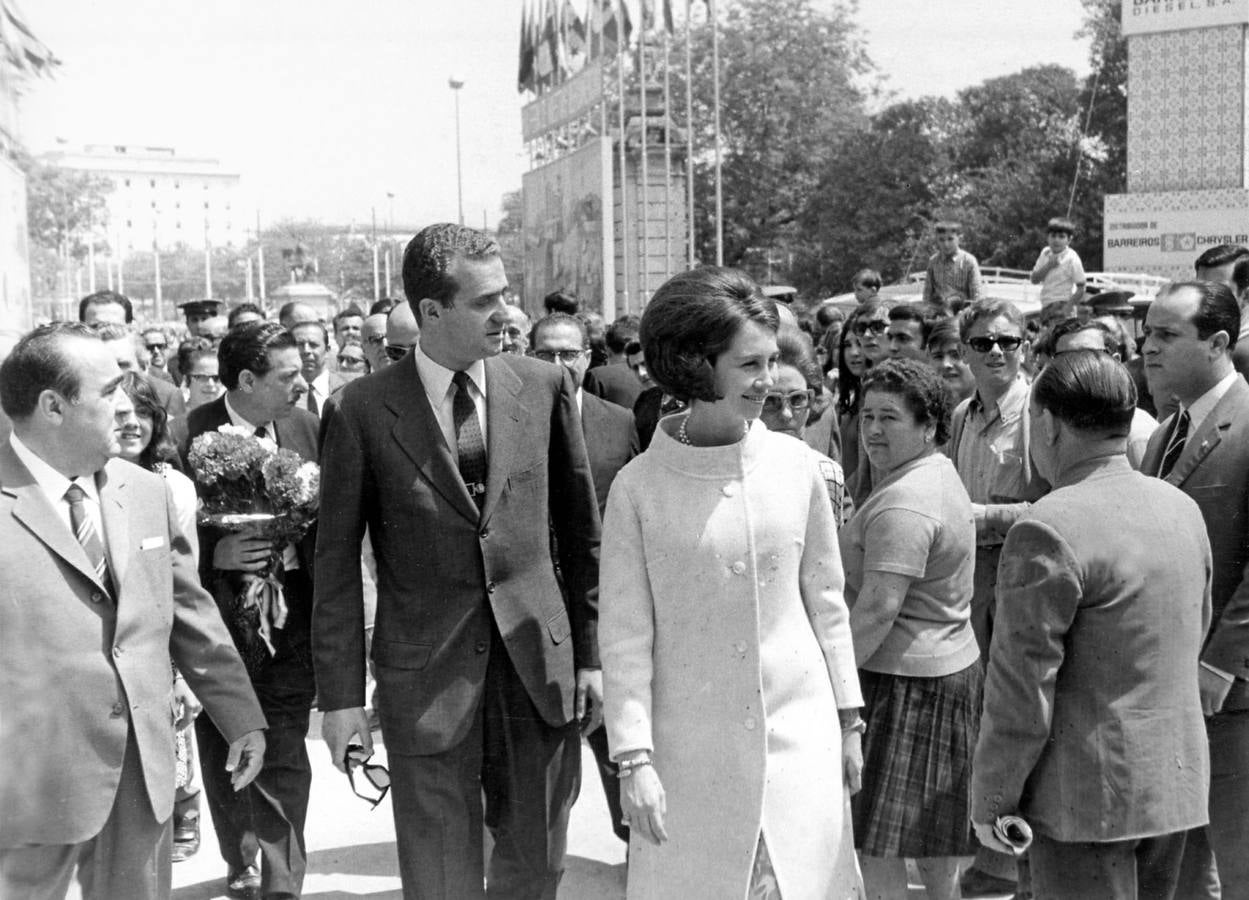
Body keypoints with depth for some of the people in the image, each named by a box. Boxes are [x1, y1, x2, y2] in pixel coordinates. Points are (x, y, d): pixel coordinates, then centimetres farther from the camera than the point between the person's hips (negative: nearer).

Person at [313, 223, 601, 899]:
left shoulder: (544, 386, 1)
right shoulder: (361, 410, -7)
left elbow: (580, 531, 7)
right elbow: (337, 561, -2)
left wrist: (592, 653, 6)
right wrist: (341, 696, -3)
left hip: (539, 663, 3)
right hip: (426, 676, -2)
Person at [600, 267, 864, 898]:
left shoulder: (794, 465, -2)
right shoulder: (639, 488, -9)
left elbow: (826, 599, 7)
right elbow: (625, 637, -6)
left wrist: (848, 720, 11)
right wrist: (633, 760, -9)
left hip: (800, 729, 2)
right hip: (691, 744, -2)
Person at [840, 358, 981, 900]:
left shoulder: (903, 504, -21)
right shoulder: (940, 474, 13)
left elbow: (878, 609, -27)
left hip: (904, 678, -11)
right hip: (947, 665, 11)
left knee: (874, 846, -4)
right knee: (927, 836, 22)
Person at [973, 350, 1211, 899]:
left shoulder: (1048, 530, -20)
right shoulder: (1184, 509, 6)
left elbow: (1022, 687, -18)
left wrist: (991, 799, -8)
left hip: (1090, 793, -8)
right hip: (1178, 780, 8)